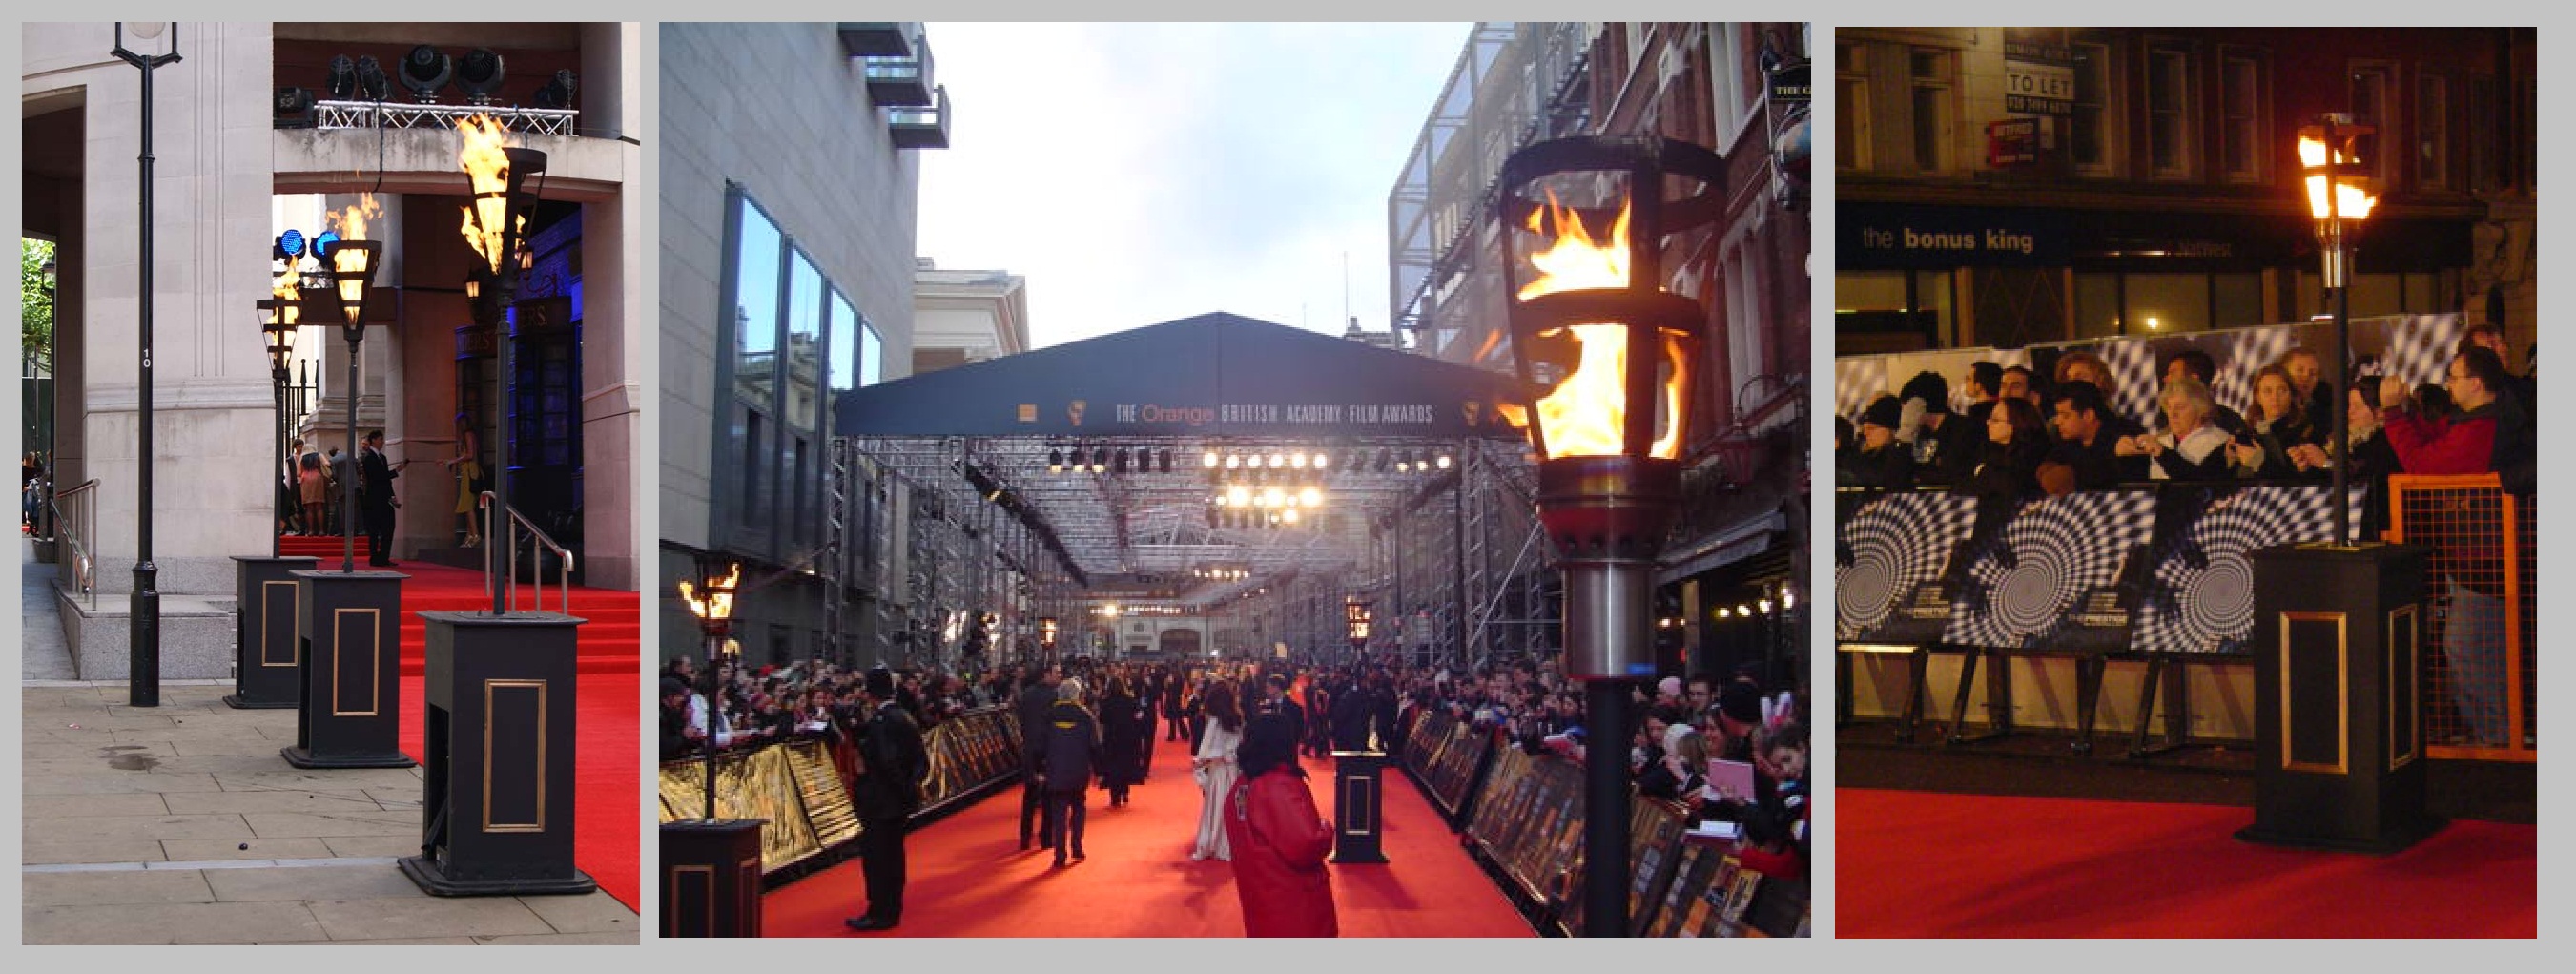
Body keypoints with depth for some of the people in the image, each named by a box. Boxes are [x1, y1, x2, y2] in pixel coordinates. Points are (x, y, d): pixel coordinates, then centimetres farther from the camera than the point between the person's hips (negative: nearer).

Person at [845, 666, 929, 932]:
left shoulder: (878, 722, -20)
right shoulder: (904, 718, 8)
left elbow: (888, 761, -27)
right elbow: (921, 758, 9)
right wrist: (912, 782, 3)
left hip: (880, 801, -9)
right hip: (899, 800, 9)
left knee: (876, 857, -1)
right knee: (892, 854, 17)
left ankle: (880, 914, 3)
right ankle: (892, 909, 25)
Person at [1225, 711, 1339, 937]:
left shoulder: (1238, 789, 5)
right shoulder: (1281, 786, -21)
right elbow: (1304, 846, -28)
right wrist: (1325, 830, -8)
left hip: (1259, 903, 8)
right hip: (1296, 908, -8)